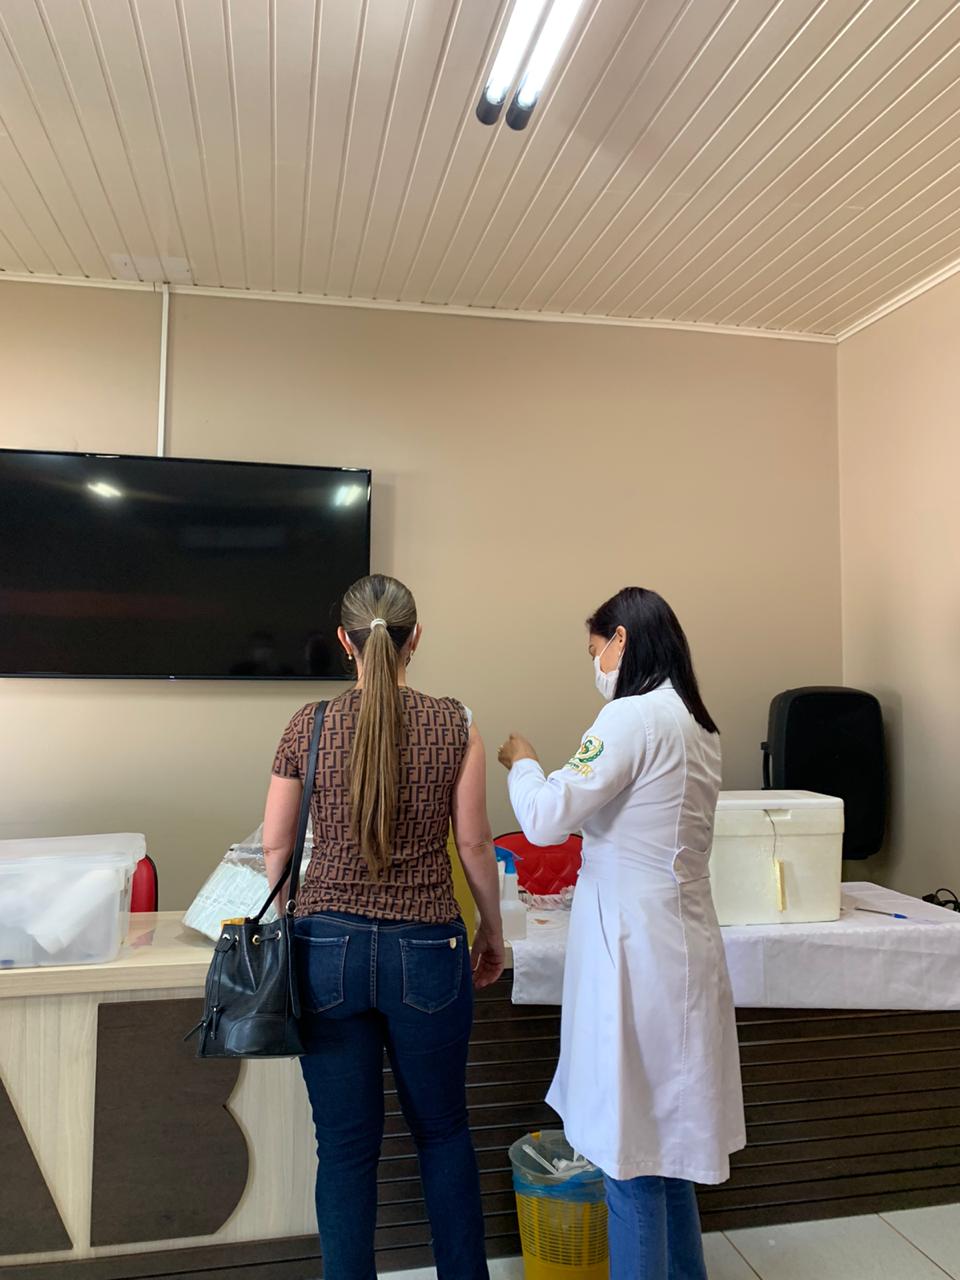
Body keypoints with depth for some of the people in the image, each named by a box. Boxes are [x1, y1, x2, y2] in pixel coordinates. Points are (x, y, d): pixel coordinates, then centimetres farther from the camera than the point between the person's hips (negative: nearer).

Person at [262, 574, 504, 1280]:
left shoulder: (309, 726, -5)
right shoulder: (454, 724, -8)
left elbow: (276, 845, 2)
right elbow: (474, 843, -4)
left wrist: (290, 919, 20)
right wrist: (492, 931, 10)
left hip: (328, 950, 1)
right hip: (426, 951, 0)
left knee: (347, 1145, 15)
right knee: (442, 1129, 21)